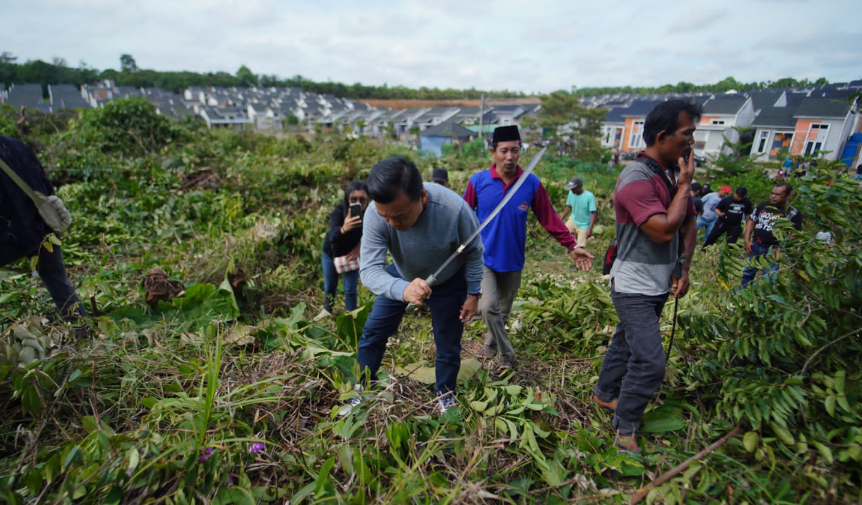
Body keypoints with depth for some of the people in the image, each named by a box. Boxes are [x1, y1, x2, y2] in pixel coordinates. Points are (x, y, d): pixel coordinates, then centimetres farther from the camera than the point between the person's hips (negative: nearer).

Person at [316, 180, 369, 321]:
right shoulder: (339, 211, -35)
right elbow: (333, 237, -48)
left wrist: (358, 248, -20)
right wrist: (343, 229, -68)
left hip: (351, 253, 0)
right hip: (331, 252, 0)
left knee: (350, 289, 2)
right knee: (329, 287, 17)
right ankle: (328, 310, 43)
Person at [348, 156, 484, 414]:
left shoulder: (454, 209, -38)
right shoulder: (375, 213, -33)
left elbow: (473, 252, -18)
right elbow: (369, 269, -35)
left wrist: (473, 294, -10)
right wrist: (403, 290, -55)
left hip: (449, 282, -2)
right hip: (401, 277, 2)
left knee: (448, 344, 8)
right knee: (372, 332, 5)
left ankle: (445, 397, 36)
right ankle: (360, 392, 30)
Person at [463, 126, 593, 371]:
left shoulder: (532, 184, -7)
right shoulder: (478, 181, -9)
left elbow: (550, 218, -3)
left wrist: (572, 246, -8)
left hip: (512, 260, 2)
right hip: (484, 258, -2)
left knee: (503, 311, 15)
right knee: (488, 307, -15)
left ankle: (491, 345, 42)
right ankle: (506, 354, 8)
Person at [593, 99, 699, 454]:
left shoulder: (673, 173, 7)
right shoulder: (636, 178, -21)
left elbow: (689, 225, 14)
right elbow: (664, 230, -28)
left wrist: (684, 270, 5)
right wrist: (685, 185, -16)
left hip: (657, 286, 9)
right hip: (633, 288, -9)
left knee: (626, 342, 22)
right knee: (650, 361, -7)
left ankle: (604, 393, 42)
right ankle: (624, 428, 14)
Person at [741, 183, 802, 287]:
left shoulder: (793, 213, -7)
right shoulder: (763, 205, 4)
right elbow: (752, 222, 11)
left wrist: (781, 249, -17)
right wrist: (747, 240, 2)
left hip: (772, 251, -4)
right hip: (755, 246, 4)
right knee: (747, 273, 16)